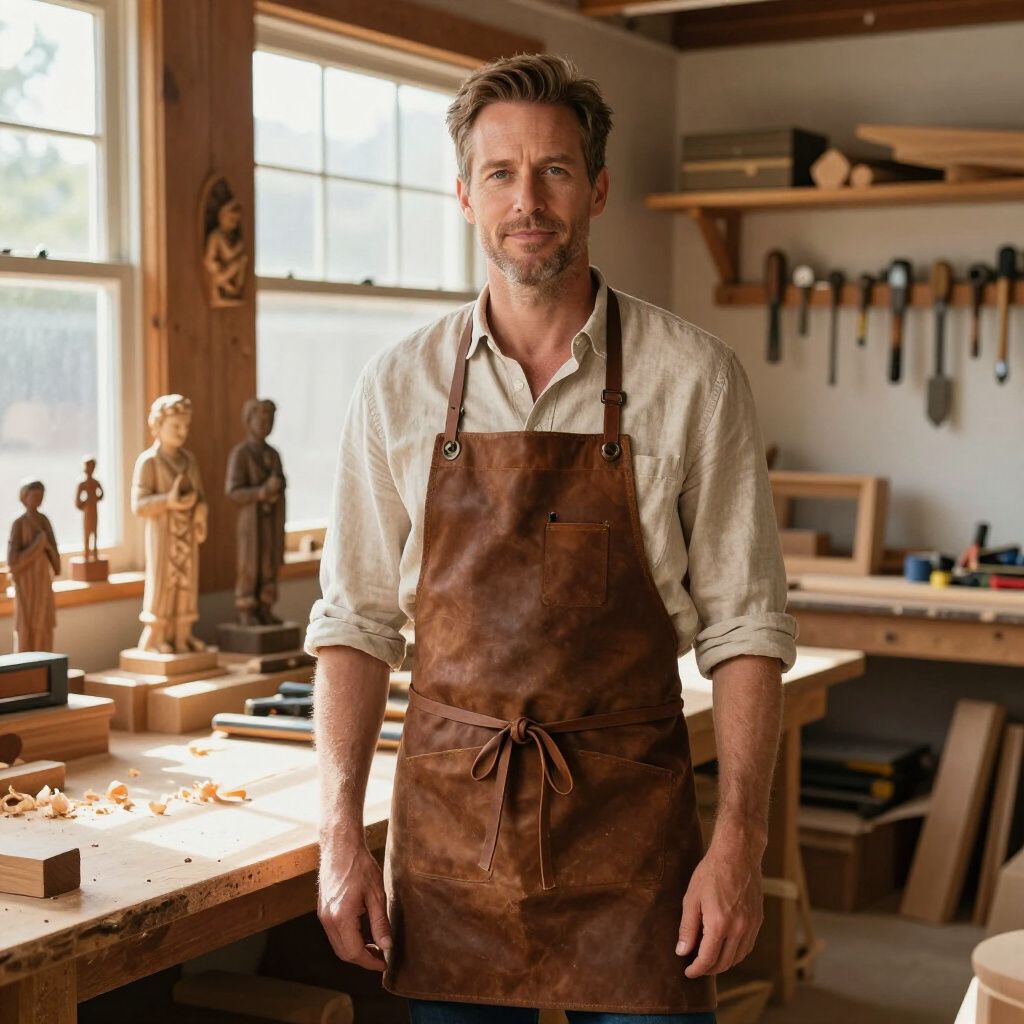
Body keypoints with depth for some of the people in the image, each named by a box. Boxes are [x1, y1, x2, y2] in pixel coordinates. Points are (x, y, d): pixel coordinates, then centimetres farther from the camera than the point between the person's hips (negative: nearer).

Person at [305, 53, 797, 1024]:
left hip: (628, 816, -1)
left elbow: (744, 627, -3)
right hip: (447, 816, 2)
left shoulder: (693, 378, -4)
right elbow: (354, 622, 5)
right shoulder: (399, 385, 2)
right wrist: (340, 833, -2)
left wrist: (739, 840, -10)